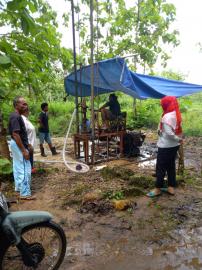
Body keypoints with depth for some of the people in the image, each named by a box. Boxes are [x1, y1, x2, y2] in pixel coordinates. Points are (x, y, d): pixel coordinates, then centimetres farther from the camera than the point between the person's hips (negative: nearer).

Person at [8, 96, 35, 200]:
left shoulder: (16, 116, 11)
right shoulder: (16, 117, -21)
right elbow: (15, 135, -26)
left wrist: (27, 144, 20)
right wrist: (24, 150, -25)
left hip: (16, 144, 11)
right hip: (19, 145, -11)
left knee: (18, 168, 18)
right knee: (24, 170, -5)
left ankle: (18, 189, 30)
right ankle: (25, 193, 3)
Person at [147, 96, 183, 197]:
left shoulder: (167, 117, -21)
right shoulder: (176, 115, 8)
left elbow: (169, 133, -25)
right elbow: (177, 130, 9)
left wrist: (178, 139, -12)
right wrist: (178, 139, 1)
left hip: (166, 146, -9)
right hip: (174, 145, 9)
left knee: (160, 167, 3)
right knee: (171, 166, 16)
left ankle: (158, 189, 14)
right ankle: (171, 188, 25)